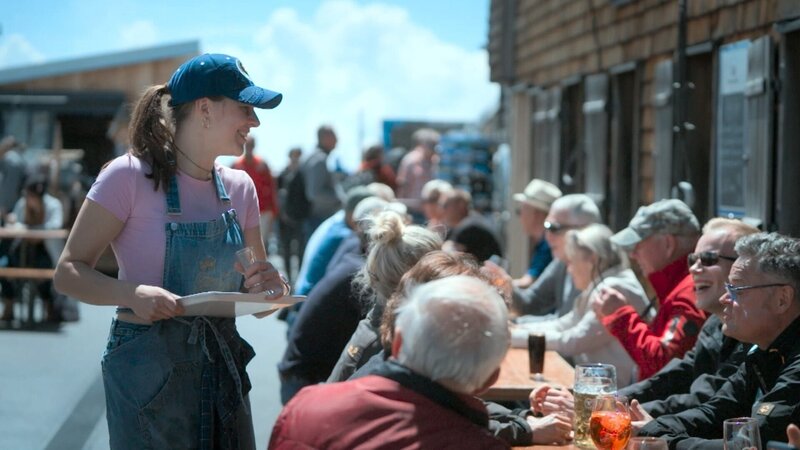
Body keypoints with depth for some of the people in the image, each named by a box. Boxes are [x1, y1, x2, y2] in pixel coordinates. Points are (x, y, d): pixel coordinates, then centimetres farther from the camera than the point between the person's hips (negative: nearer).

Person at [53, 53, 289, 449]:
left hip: (223, 362, 6)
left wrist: (270, 283, -9)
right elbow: (69, 272, -10)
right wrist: (133, 294, -28)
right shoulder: (129, 175, -11)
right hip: (148, 365, -5)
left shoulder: (240, 187, 6)